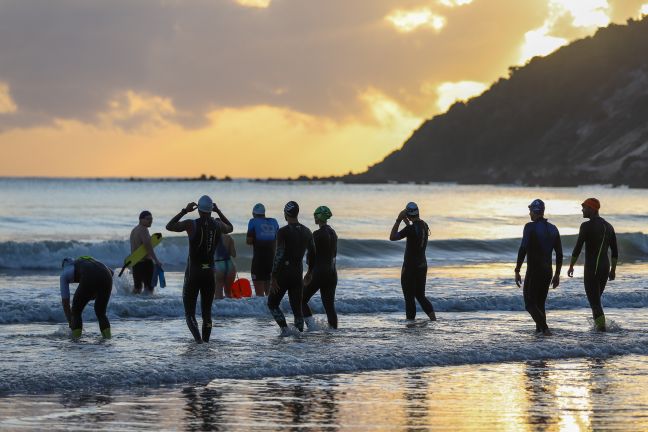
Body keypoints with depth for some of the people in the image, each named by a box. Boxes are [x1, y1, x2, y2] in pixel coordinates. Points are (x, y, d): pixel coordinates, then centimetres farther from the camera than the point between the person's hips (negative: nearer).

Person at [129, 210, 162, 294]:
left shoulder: (134, 230, 18)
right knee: (149, 287, -8)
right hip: (145, 261, -9)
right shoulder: (143, 229, -13)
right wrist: (156, 261, -23)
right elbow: (148, 246, -22)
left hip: (135, 261, 9)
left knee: (137, 287, 14)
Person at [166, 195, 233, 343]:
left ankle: (198, 339, -22)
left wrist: (184, 211, 5)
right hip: (210, 272, 3)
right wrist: (218, 211, 23)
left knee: (189, 312, 0)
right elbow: (230, 228, 25)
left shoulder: (191, 224, -10)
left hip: (193, 273, -3)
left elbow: (169, 226, 4)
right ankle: (206, 341, 11)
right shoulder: (218, 225, 1)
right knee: (207, 312, 14)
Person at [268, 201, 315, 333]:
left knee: (272, 304, 10)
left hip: (283, 273, -5)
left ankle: (285, 329, -7)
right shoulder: (307, 232, 7)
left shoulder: (283, 232, -12)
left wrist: (273, 277, -16)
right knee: (297, 309, 9)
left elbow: (279, 255, -18)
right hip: (298, 275, 5)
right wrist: (309, 272, 30)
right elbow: (312, 254, 16)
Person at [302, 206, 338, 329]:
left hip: (319, 272, -7)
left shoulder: (317, 234, -13)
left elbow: (314, 256, -14)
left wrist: (309, 274, -6)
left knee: (302, 300, 5)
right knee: (329, 306, 9)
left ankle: (312, 326, -7)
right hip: (332, 273, 7)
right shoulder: (333, 233, 11)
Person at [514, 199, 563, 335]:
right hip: (548, 272, 6)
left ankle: (544, 328, -18)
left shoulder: (530, 227, -10)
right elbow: (559, 254, 11)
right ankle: (539, 329, 10)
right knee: (540, 304, 16)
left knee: (530, 304, -2)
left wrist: (517, 271, -15)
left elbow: (523, 250, -19)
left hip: (533, 272, -6)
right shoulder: (553, 229, 9)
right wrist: (557, 274, 18)